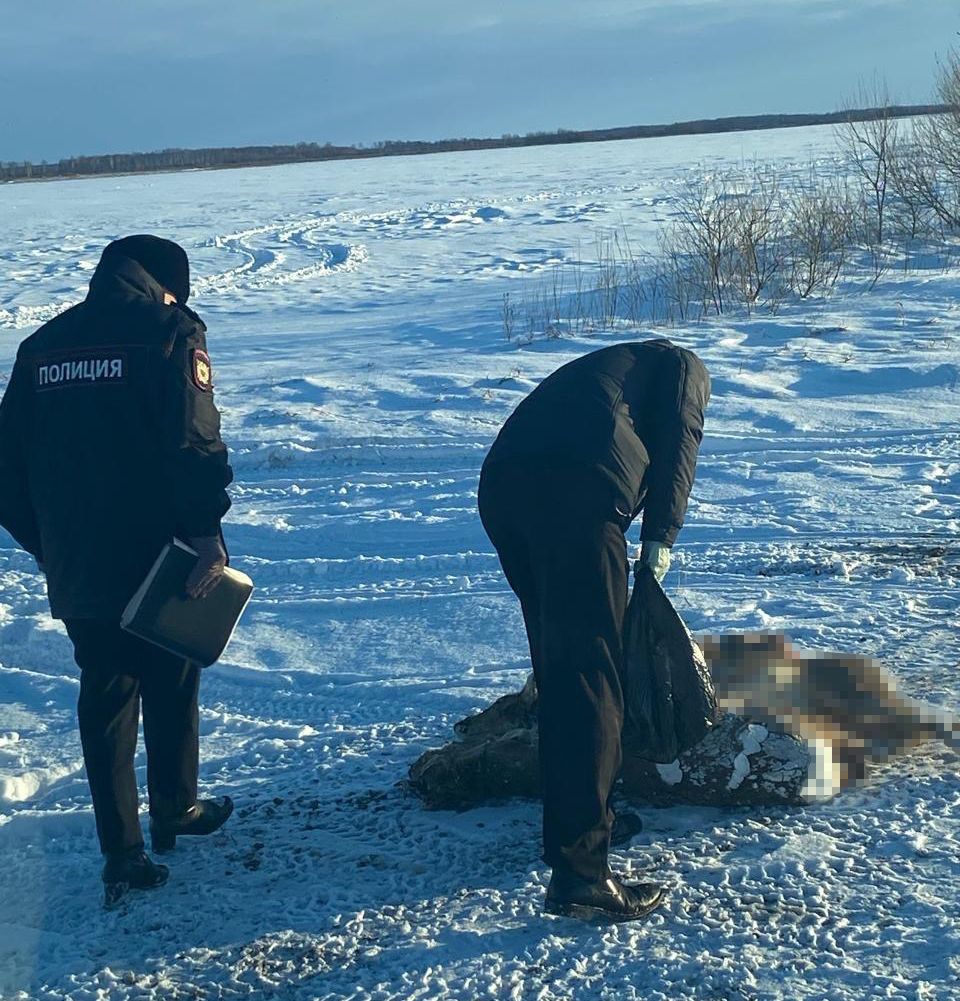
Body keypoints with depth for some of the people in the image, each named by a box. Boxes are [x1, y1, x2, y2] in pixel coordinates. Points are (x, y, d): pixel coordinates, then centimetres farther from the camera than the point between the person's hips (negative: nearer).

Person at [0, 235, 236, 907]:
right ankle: (175, 813, 33)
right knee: (170, 688, 17)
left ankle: (122, 852, 13)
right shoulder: (169, 330, -7)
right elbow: (197, 445, -19)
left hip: (77, 568, 4)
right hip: (160, 557, -4)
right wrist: (207, 534, -15)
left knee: (105, 698, 13)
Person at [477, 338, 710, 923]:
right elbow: (677, 444, 4)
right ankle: (579, 875, -6)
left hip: (499, 486, 7)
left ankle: (577, 819, 30)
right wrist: (662, 538, 2)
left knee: (557, 667, 19)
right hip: (575, 493, -7)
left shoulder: (604, 367, 43)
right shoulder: (685, 367, 25)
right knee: (591, 681, -6)